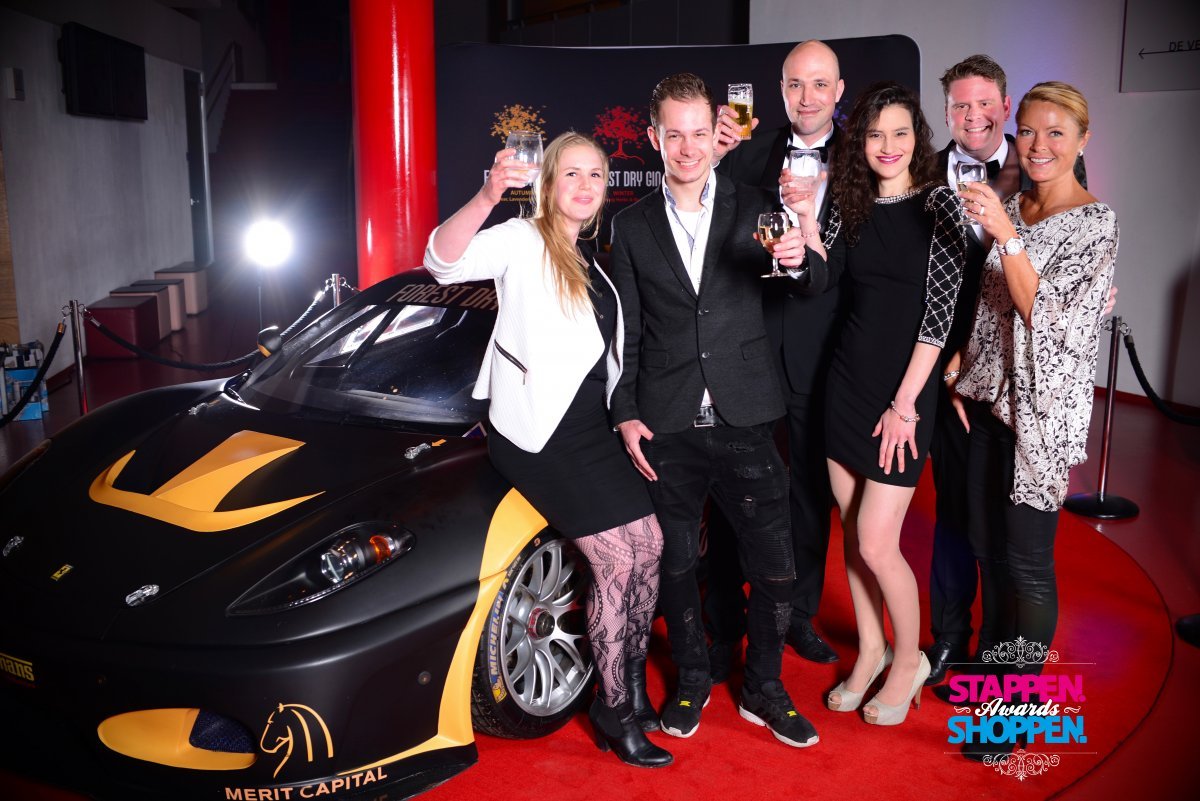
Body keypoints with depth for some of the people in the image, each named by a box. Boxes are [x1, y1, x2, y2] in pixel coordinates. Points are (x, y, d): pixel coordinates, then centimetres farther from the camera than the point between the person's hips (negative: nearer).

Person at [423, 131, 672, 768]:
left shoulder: (592, 262, 14)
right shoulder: (523, 242, -8)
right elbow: (444, 262, -28)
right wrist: (488, 197, -43)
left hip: (591, 428, 8)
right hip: (539, 434, -7)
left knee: (650, 547, 5)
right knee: (617, 561, -9)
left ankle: (634, 685, 23)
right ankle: (616, 710, 8)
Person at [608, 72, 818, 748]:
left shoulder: (755, 209, 4)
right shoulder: (633, 226, 7)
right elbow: (627, 332, 8)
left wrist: (800, 257, -28)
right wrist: (626, 415, 0)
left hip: (745, 421, 0)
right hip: (667, 430, 1)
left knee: (775, 569, 3)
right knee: (678, 564, 14)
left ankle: (764, 690, 26)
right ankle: (693, 680, 35)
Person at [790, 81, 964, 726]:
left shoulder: (939, 203, -6)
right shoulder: (852, 203, 9)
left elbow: (940, 309, -11)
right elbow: (824, 274, -5)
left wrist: (905, 402, -13)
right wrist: (804, 216, -22)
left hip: (903, 390, -5)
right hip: (846, 382, 5)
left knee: (876, 543, -4)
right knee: (853, 531, 12)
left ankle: (909, 658, 21)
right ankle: (871, 648, 32)